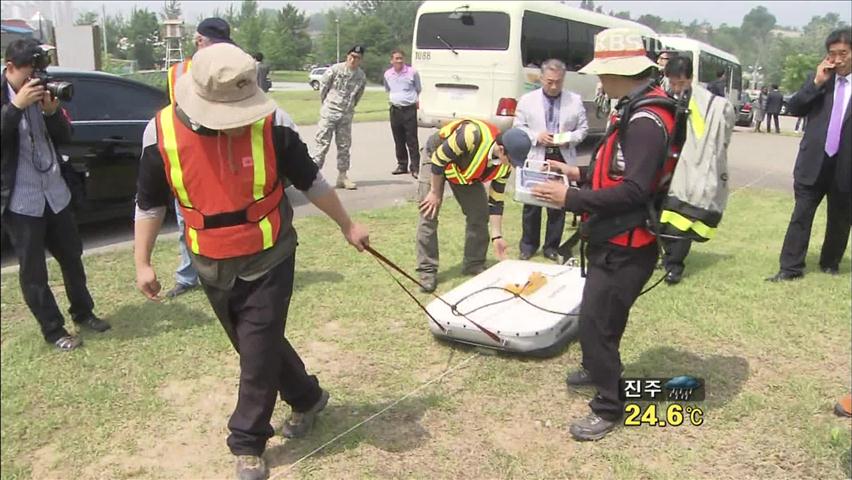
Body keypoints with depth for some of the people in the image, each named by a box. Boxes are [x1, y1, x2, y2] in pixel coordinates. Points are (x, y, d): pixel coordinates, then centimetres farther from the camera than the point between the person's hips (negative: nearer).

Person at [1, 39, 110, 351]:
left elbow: (65, 137, 4)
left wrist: (52, 111, -15)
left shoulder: (43, 92, 3)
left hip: (55, 193, 5)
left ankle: (83, 313, 35)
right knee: (33, 270, 5)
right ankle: (53, 331, 18)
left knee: (71, 257, 17)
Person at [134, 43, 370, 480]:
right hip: (212, 266, 4)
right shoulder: (162, 133, -13)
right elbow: (150, 202, 2)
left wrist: (347, 225, 6)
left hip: (268, 259, -3)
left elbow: (309, 180, -3)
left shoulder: (272, 123, -18)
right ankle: (307, 398, 42)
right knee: (254, 345, 18)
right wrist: (142, 262, 2)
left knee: (258, 350, 0)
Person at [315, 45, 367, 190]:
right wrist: (326, 103, 9)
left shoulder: (361, 76, 2)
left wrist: (350, 108, 12)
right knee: (322, 143, -5)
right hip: (329, 113, -4)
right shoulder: (335, 69, -9)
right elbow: (323, 86, 1)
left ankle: (342, 176, 18)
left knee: (344, 146, 9)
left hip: (346, 115, 4)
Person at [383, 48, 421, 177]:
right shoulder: (387, 74, 6)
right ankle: (402, 165, 21)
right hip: (395, 110, 4)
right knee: (399, 140, 10)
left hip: (409, 109, -4)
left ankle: (415, 168, -1)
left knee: (412, 140, -5)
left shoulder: (412, 72, -5)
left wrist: (415, 100, 5)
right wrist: (391, 99, 13)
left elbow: (418, 89, 7)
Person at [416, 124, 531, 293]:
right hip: (435, 157, -5)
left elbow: (495, 202, -9)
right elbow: (439, 159, -30)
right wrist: (435, 192, -19)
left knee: (480, 212, -1)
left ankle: (474, 265, 14)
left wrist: (497, 236, -12)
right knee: (428, 214, -12)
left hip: (465, 170, 5)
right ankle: (427, 270, -3)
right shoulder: (471, 136, -43)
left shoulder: (504, 166, -21)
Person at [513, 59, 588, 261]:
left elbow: (583, 128, 9)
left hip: (562, 159, 1)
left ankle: (552, 246, 18)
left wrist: (569, 138, -12)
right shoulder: (527, 100, 3)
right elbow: (518, 128, 4)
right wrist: (536, 136, -13)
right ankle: (528, 244, 20)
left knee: (558, 204, 6)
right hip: (535, 159, -1)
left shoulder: (575, 100, 6)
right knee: (531, 204, 7)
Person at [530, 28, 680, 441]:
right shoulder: (636, 110, 10)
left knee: (595, 323, -4)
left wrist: (571, 199, -26)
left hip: (625, 247, -10)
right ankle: (599, 369, 49)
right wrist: (581, 174, 8)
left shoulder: (646, 121, -23)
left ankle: (608, 407, 12)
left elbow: (633, 191, -30)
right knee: (597, 315, 26)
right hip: (612, 240, 10)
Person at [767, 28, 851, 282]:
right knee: (801, 215, 0)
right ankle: (791, 267, 4)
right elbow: (794, 108, -2)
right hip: (814, 162, 0)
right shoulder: (818, 79, 6)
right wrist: (817, 82, -11)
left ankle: (830, 263, 31)